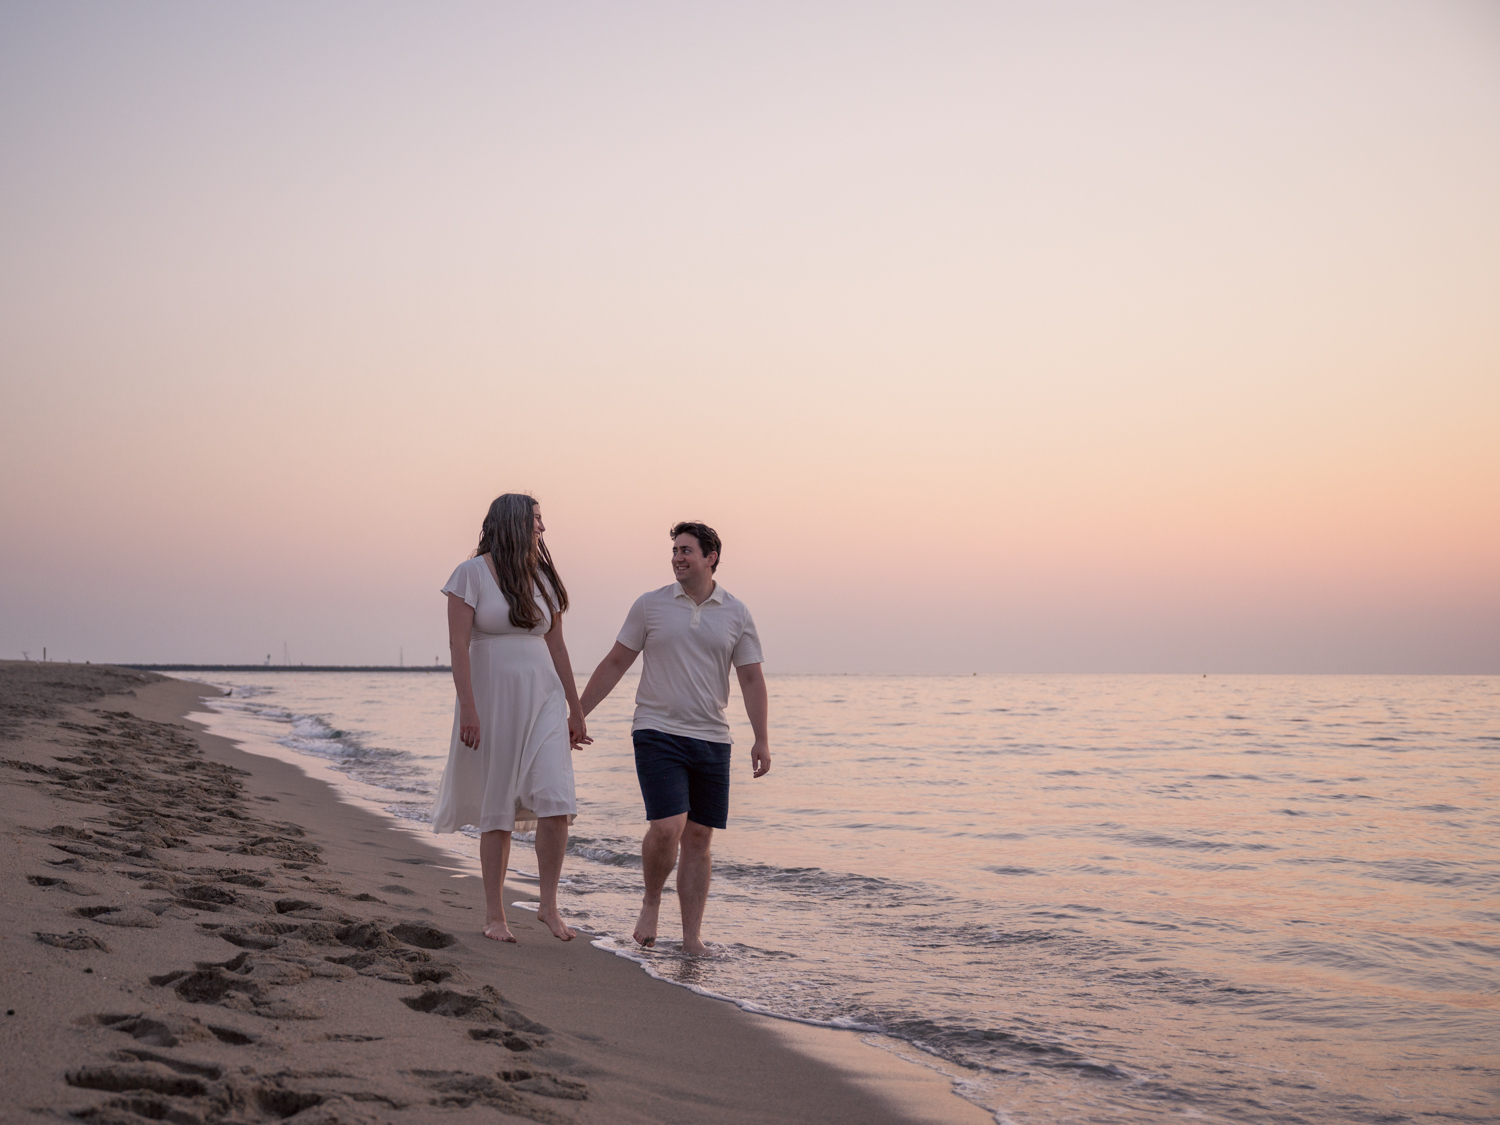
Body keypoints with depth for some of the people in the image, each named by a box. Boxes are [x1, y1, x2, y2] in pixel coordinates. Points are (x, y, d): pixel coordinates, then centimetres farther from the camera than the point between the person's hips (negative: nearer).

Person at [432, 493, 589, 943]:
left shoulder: (542, 578, 13)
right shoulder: (471, 574, -3)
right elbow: (459, 645, -9)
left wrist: (576, 710, 14)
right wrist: (467, 709, -17)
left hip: (543, 701, 4)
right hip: (493, 701, -4)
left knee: (556, 803, -11)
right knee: (498, 812, 1)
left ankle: (549, 905, 3)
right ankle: (494, 915, 12)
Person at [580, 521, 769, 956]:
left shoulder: (736, 613, 5)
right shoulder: (650, 605, 3)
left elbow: (751, 678, 5)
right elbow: (615, 663, 7)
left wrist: (761, 740, -3)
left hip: (711, 740, 2)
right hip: (657, 732, -2)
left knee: (699, 837, 3)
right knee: (667, 826, -16)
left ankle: (692, 937, 10)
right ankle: (651, 900, 11)